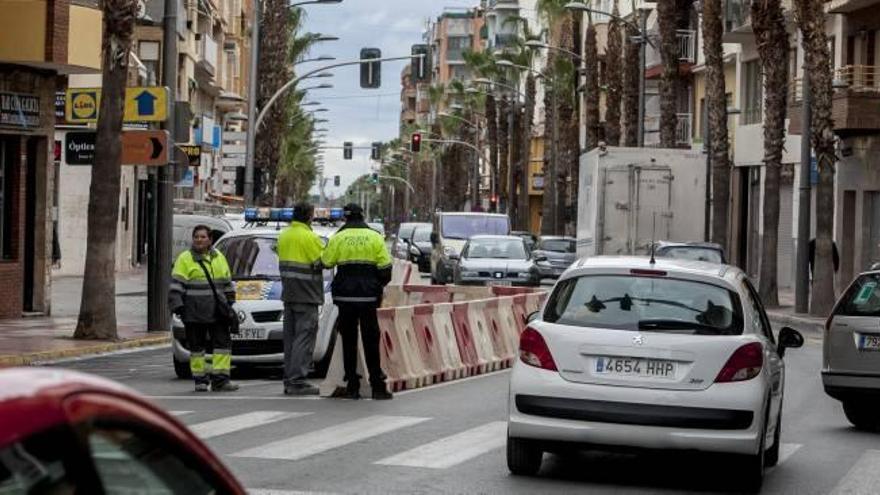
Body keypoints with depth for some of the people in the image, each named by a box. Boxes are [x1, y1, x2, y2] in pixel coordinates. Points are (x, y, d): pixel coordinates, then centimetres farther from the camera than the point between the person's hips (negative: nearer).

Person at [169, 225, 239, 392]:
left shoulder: (219, 258, 15)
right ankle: (200, 380, 12)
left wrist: (229, 302, 19)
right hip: (194, 313, -3)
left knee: (223, 343, -4)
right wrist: (177, 306, -12)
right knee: (197, 346, 3)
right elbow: (176, 286, -4)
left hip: (217, 311, 4)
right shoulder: (185, 259, 0)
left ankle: (220, 379, -3)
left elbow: (227, 283, 22)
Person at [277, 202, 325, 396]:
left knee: (290, 336, 12)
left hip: (288, 292, 8)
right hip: (306, 294, -8)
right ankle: (297, 381, -11)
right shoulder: (309, 237, -15)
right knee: (305, 336, -7)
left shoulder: (284, 235, 12)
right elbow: (325, 260, -13)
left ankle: (289, 379, 13)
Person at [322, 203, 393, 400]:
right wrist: (379, 287, 14)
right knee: (371, 341, 3)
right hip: (368, 296, 0)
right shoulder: (375, 237, 1)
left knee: (348, 341, 6)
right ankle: (377, 386, 0)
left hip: (345, 295, 0)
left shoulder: (338, 238, 0)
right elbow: (385, 267, -1)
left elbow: (326, 262, 5)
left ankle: (352, 386, 4)